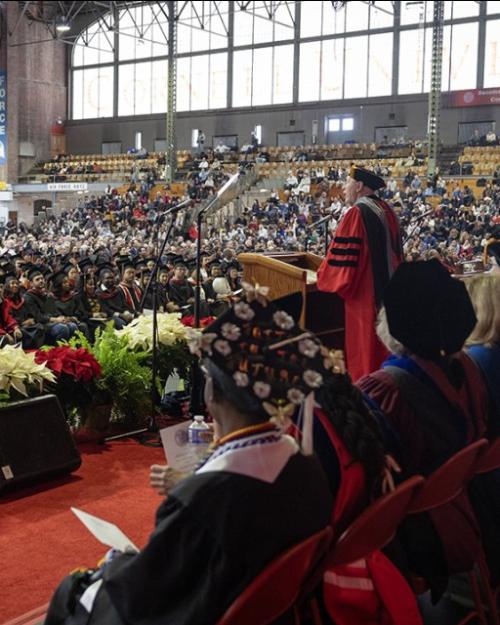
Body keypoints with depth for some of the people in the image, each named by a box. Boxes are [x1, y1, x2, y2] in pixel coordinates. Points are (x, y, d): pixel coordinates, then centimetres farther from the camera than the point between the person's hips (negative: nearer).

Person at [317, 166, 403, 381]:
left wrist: (322, 277, -1)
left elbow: (341, 258, -18)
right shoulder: (387, 211, 9)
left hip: (364, 294, -8)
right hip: (389, 291, 8)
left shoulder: (356, 214, -16)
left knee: (363, 351, 2)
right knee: (384, 350, 17)